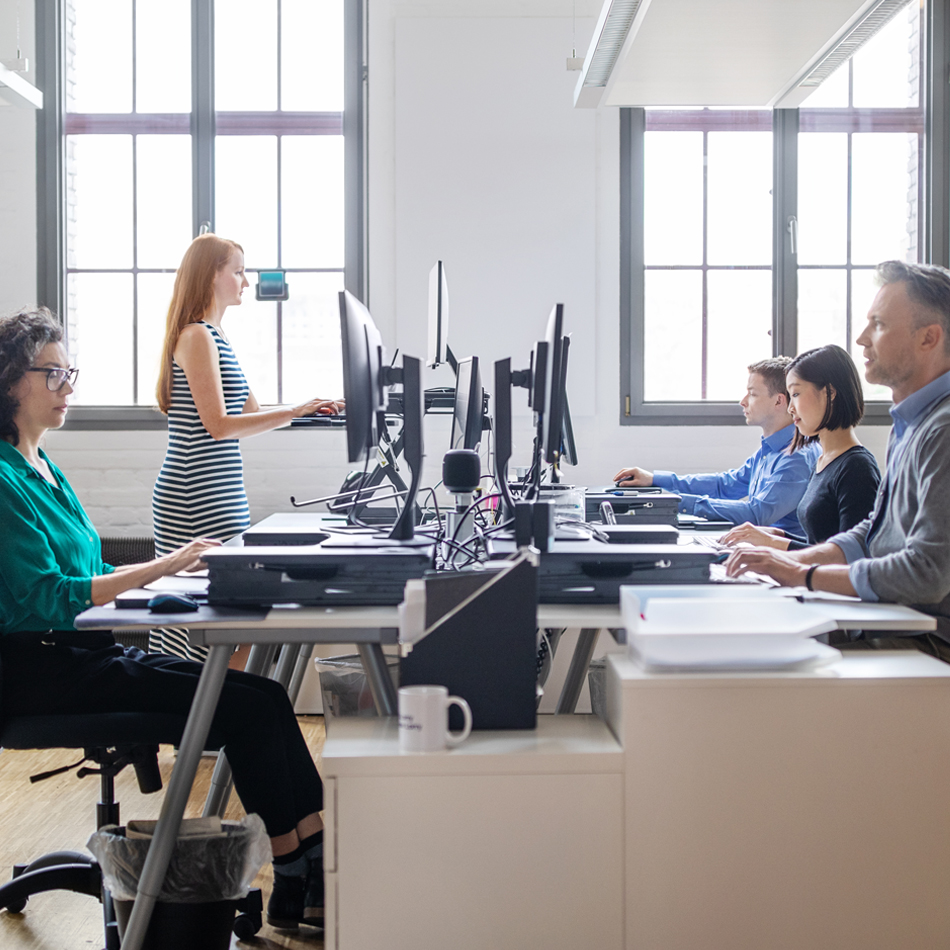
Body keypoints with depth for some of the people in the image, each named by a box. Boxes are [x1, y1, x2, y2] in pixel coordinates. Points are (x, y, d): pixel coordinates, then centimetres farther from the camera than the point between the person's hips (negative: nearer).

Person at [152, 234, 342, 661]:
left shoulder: (215, 337, 20)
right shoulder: (196, 337, -10)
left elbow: (250, 414, 23)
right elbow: (218, 424, -17)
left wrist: (313, 408, 15)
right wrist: (292, 412, -18)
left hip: (220, 495, 10)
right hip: (197, 498, -10)